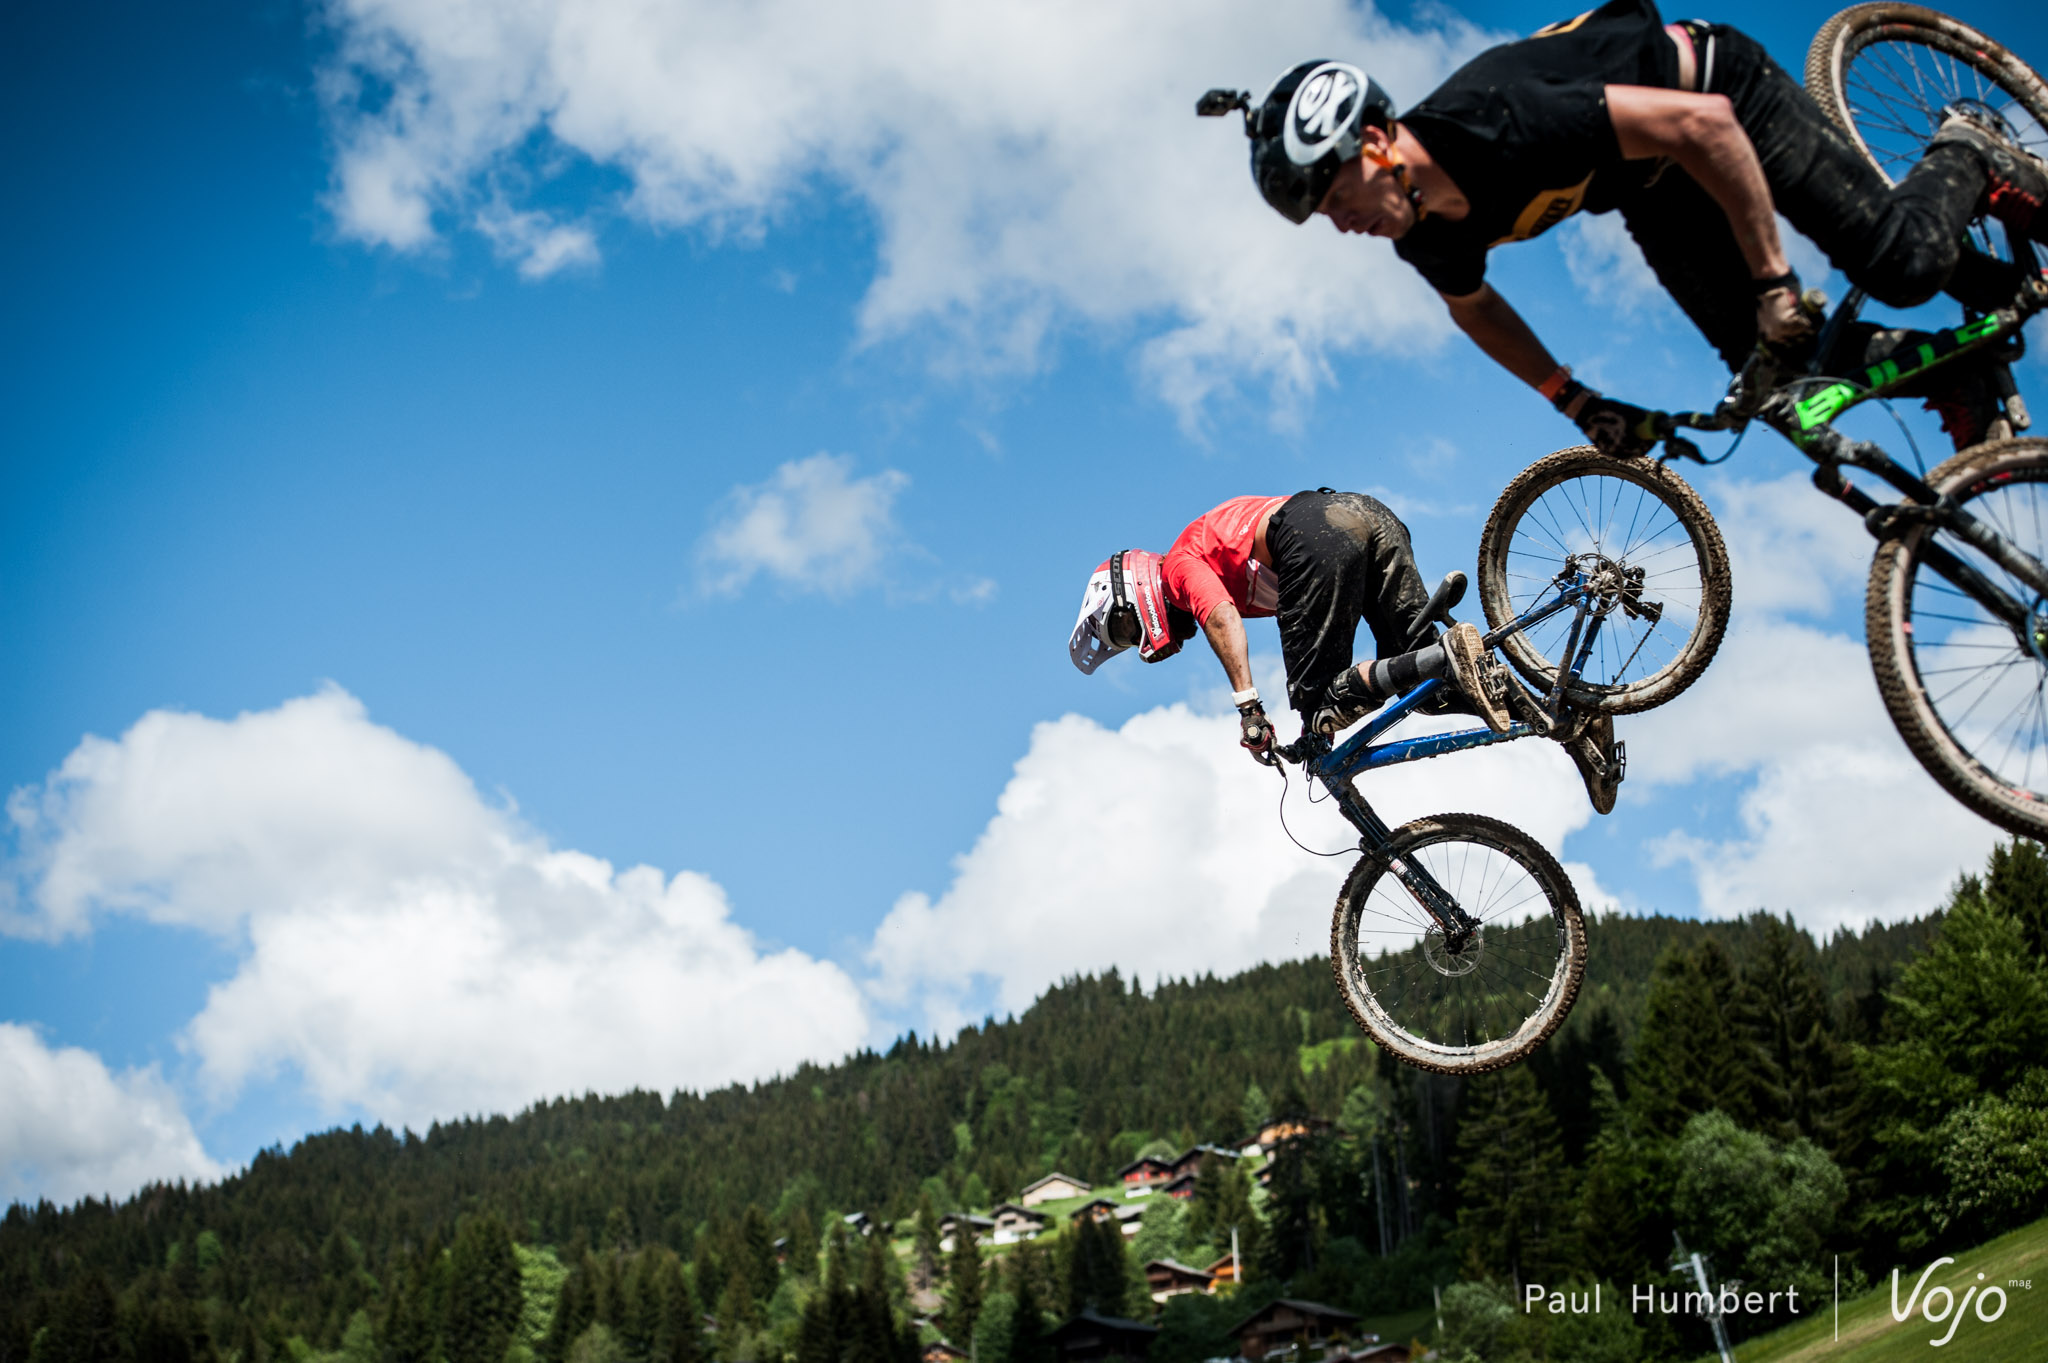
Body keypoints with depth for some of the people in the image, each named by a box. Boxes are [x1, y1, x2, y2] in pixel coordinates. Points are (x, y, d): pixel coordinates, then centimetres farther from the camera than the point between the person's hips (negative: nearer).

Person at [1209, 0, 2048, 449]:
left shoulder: (1499, 123, -41)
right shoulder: (1425, 241, -17)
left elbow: (1703, 125, -37)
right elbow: (1475, 305, 8)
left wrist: (1773, 279, -31)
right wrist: (1575, 401, 8)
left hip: (1718, 83, -6)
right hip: (1648, 191, 6)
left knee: (1899, 266, -13)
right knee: (1764, 359, -5)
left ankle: (1968, 156, 17)